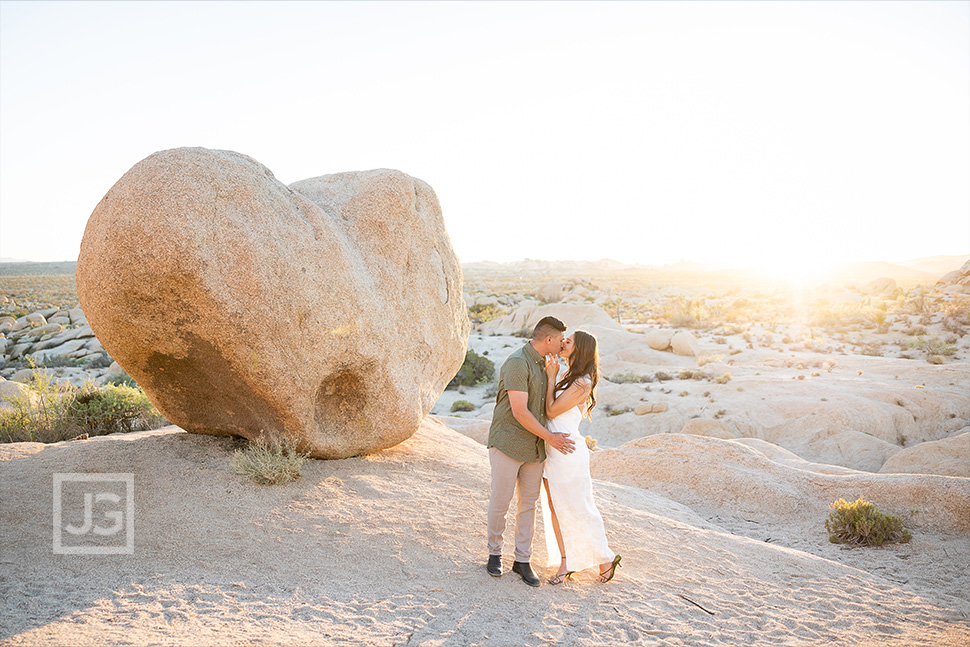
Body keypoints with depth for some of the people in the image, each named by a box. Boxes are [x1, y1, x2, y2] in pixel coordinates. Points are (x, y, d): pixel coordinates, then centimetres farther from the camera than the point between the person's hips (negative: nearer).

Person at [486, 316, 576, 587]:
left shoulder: (543, 364, 11)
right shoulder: (517, 363, -17)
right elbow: (520, 412, -21)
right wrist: (549, 437, -13)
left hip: (534, 447, 8)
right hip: (508, 444, -8)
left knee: (529, 504, 9)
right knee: (500, 502, 3)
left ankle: (522, 560, 19)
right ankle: (494, 552, 24)